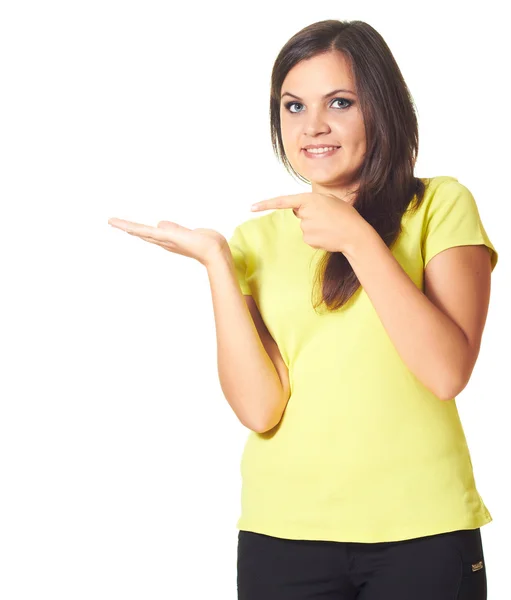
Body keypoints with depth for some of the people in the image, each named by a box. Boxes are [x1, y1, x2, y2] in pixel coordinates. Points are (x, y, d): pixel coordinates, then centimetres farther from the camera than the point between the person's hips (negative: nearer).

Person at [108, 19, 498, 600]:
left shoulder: (441, 205, 1)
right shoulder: (258, 237, 7)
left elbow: (447, 372, -12)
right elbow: (259, 410, -5)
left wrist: (358, 239, -16)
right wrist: (216, 262, -11)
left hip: (424, 531, -2)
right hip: (284, 531, 2)